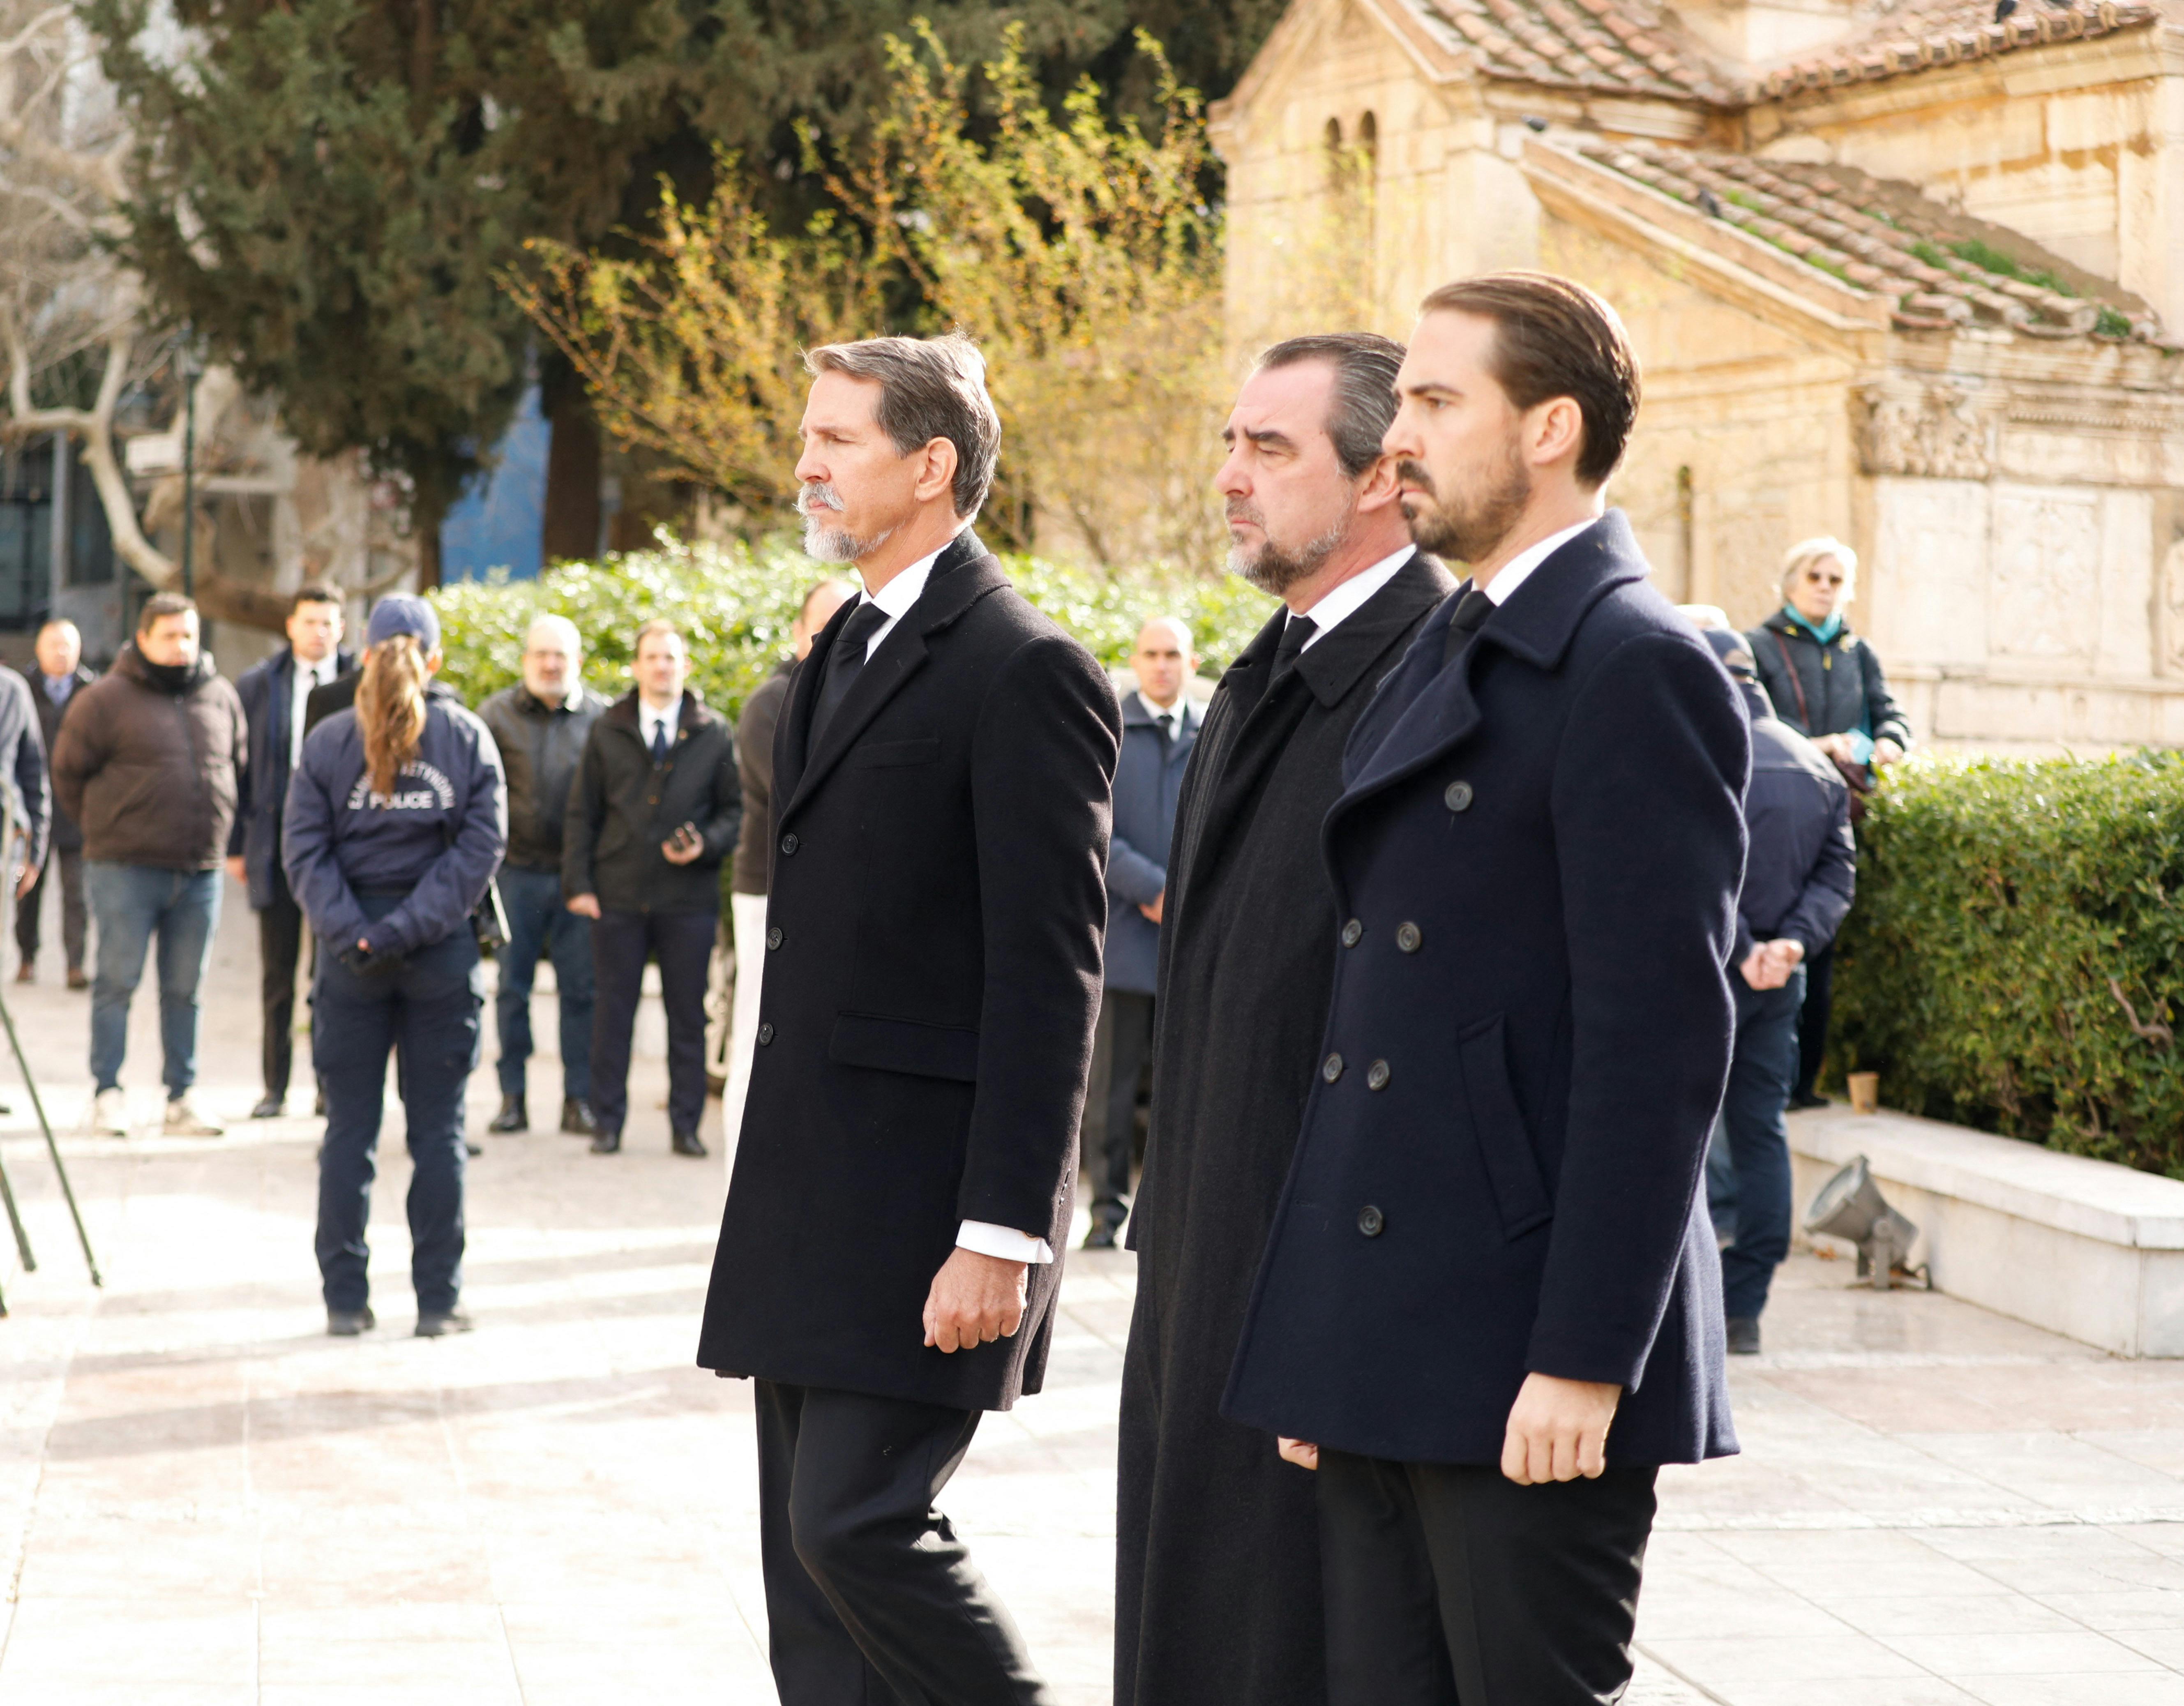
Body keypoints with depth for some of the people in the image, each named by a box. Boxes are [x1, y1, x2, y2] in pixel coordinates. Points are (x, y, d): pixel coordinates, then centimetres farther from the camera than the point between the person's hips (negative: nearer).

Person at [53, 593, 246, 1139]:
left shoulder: (221, 697, 10)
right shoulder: (106, 699, -4)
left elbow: (240, 763, 22)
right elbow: (69, 771, 2)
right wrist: (106, 826, 3)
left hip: (202, 872, 4)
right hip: (126, 869, -4)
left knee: (185, 989, 8)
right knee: (117, 982, -2)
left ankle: (182, 1099, 13)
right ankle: (107, 1094, 5)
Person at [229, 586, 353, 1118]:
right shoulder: (257, 686, 7)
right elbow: (236, 769, 9)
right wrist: (237, 844, 4)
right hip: (276, 845, 2)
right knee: (277, 973, 7)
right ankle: (275, 1087, 16)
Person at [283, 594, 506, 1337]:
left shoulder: (327, 741, 1)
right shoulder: (468, 737, 1)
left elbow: (304, 850, -6)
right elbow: (481, 845, -8)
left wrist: (354, 932, -11)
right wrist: (411, 929, -11)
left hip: (351, 952, 1)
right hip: (443, 949, 0)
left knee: (350, 1129, 6)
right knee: (438, 1129, 5)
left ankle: (345, 1299, 8)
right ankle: (438, 1299, 7)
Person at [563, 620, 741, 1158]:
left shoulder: (714, 733, 6)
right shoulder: (607, 730, 8)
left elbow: (735, 808, 8)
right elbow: (582, 812, 8)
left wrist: (707, 845, -11)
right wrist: (577, 883, 0)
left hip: (688, 897, 0)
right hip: (618, 896, 0)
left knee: (688, 1014, 4)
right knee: (613, 1011, 4)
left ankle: (685, 1124, 12)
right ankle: (608, 1122, 12)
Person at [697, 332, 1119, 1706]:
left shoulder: (1023, 672, -12)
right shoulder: (847, 651, 16)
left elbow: (1050, 975, -17)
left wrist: (1002, 1232, -21)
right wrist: (782, 1195, 18)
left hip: (927, 1205, -9)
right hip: (813, 1205, 9)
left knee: (860, 1520, -12)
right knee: (811, 1547, 11)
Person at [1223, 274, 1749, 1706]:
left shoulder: (1638, 670, -11)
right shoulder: (1445, 660, 17)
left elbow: (1662, 1042, -17)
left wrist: (1584, 1360, -20)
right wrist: (1328, 1347, 17)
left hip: (1529, 1368, -9)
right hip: (1390, 1361, 9)